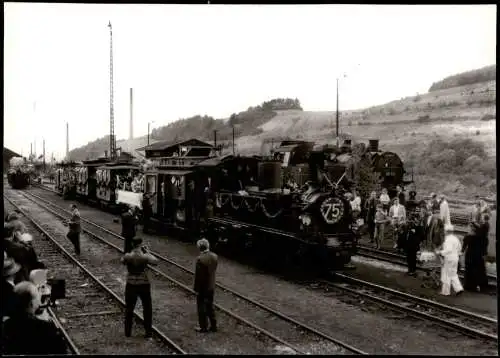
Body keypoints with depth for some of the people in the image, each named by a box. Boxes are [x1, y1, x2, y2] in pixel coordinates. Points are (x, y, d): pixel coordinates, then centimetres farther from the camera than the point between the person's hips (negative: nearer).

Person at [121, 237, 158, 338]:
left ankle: (128, 332, 25)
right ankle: (148, 332, 20)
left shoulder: (127, 256, -13)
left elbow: (122, 261, 9)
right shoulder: (145, 257, -17)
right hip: (144, 285, -1)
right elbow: (155, 261, -3)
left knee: (129, 308, 17)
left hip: (131, 285, 1)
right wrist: (147, 252, 5)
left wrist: (132, 252, 10)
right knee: (147, 308, 15)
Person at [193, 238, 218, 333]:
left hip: (202, 288, -6)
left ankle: (203, 327, 17)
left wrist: (196, 289, -12)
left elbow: (198, 276, -19)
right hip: (211, 286, 6)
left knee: (201, 308, 9)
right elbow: (214, 270, 4)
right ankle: (213, 326, 25)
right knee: (210, 306, 19)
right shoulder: (214, 256, -3)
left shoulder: (200, 259, -23)